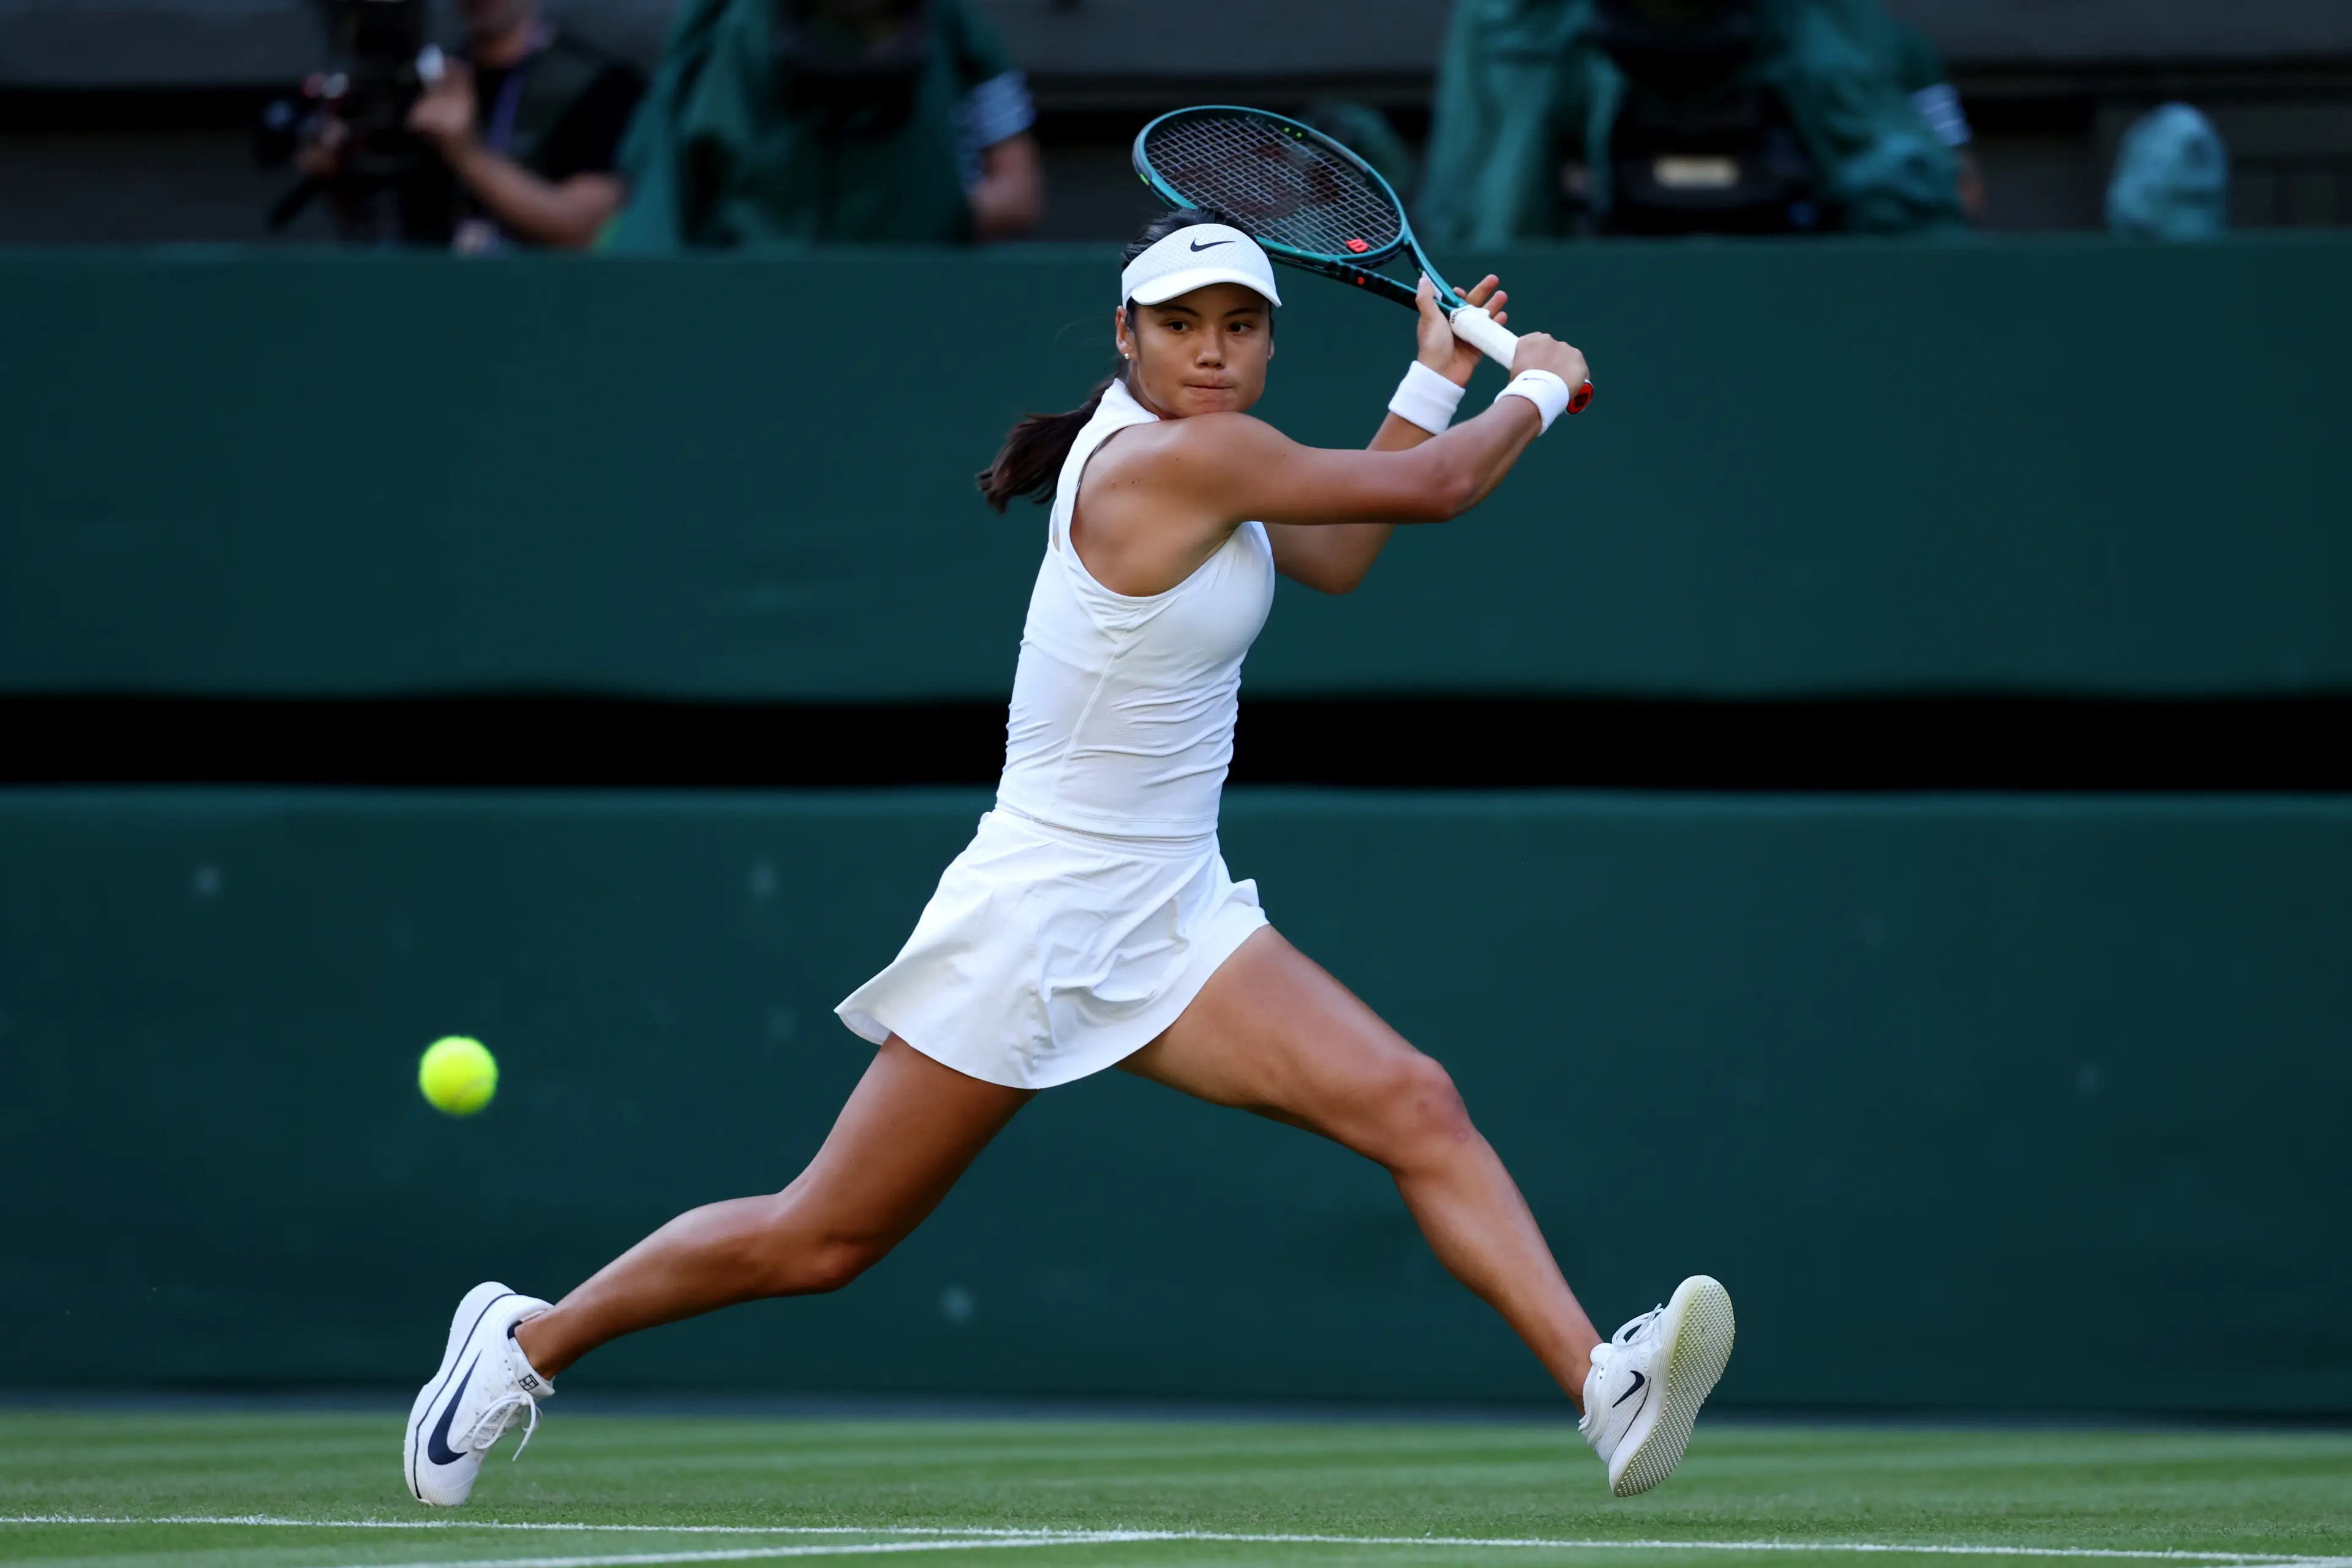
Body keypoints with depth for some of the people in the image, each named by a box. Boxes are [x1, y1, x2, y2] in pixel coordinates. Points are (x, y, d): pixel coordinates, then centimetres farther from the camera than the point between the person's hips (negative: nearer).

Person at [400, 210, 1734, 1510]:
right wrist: (1538, 388, 4)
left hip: (1169, 918, 9)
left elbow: (1337, 558, 25)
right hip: (1036, 917, -9)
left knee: (1413, 1107, -13)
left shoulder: (1198, 460, 7)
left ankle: (1607, 1390, -24)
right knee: (819, 1241, 2)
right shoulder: (1174, 458, -20)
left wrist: (1436, 378, 22)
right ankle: (527, 1340, 23)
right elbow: (1435, 490, -14)